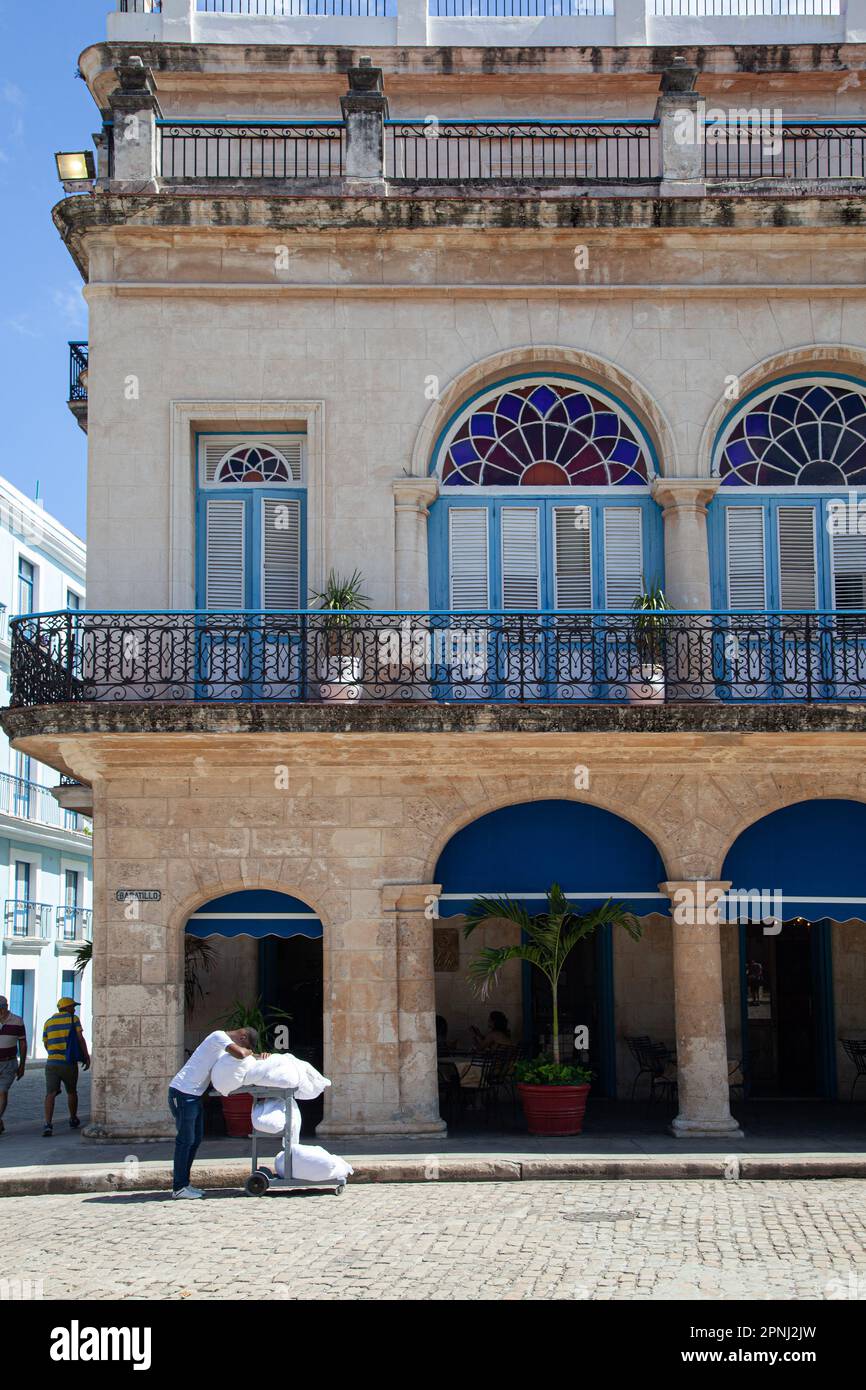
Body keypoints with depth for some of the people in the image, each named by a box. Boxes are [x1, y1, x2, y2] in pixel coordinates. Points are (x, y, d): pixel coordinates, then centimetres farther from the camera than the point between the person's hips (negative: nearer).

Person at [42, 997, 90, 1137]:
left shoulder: (49, 1022, 10)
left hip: (52, 1063, 2)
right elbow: (80, 1039, -8)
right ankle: (73, 1121, 37)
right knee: (72, 1092, 19)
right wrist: (87, 1057, 0)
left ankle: (48, 1125, -24)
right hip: (69, 1064, -2)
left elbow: (46, 1044, 14)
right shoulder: (73, 1019, -1)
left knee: (50, 1094, -7)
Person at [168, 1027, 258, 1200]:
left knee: (195, 1140, 13)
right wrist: (250, 1052, -7)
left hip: (194, 1095, 10)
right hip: (183, 1093, -10)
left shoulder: (224, 1043, 16)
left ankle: (183, 1182, 20)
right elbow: (239, 1053, -28)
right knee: (185, 1140, -5)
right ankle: (179, 1187, 0)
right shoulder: (219, 1037, -15)